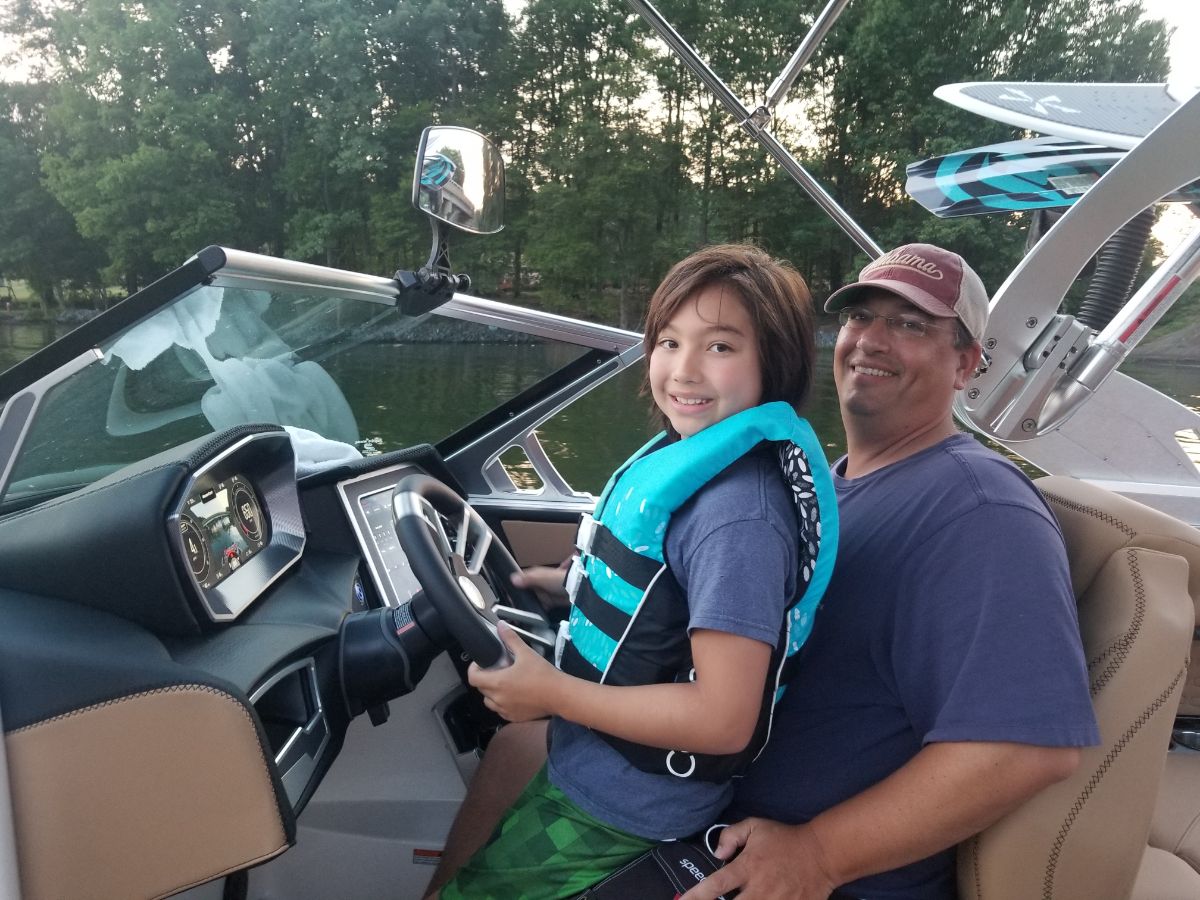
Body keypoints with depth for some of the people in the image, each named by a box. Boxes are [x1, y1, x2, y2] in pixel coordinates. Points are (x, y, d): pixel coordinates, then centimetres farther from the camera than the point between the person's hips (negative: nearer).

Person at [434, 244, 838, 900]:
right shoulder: (686, 457, -2)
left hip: (625, 806, -8)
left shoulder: (738, 514, -30)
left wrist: (552, 693, -24)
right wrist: (569, 583, 4)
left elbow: (724, 719, -29)